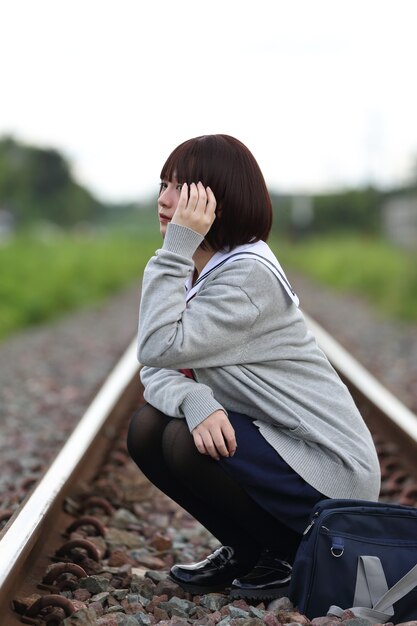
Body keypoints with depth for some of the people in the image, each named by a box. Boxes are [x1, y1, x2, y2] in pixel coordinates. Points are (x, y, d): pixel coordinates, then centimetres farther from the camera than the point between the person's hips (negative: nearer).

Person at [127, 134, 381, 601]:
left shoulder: (249, 274, -21)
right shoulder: (192, 273, 5)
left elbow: (160, 348, -28)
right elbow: (156, 373, -4)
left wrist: (175, 248, -26)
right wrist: (195, 401, -26)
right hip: (267, 441, 8)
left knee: (186, 443, -25)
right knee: (146, 430, -5)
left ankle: (291, 557, -1)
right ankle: (246, 553, 12)